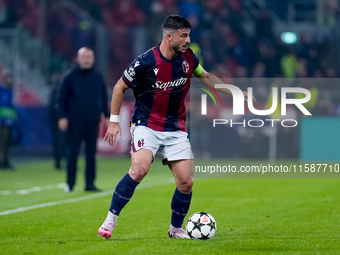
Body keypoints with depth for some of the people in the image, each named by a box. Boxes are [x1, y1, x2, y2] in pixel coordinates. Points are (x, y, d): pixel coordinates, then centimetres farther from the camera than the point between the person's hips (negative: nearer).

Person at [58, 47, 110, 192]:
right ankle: (70, 183, 7)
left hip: (92, 122, 3)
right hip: (75, 123, -3)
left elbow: (103, 98, 17)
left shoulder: (98, 78, 10)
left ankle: (90, 183, 8)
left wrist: (107, 116, 12)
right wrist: (62, 117, -10)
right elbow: (62, 98, -2)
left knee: (91, 153, 4)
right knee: (72, 153, -1)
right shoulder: (70, 77, -1)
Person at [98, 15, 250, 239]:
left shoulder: (188, 57, -1)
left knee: (186, 182, -3)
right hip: (146, 126, -5)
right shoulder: (147, 61, -16)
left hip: (175, 130, 5)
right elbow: (120, 87, -4)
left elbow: (206, 76, 21)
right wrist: (114, 121, -7)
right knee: (139, 169, -28)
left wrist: (233, 92, 16)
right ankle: (110, 220, -16)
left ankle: (176, 229, 20)